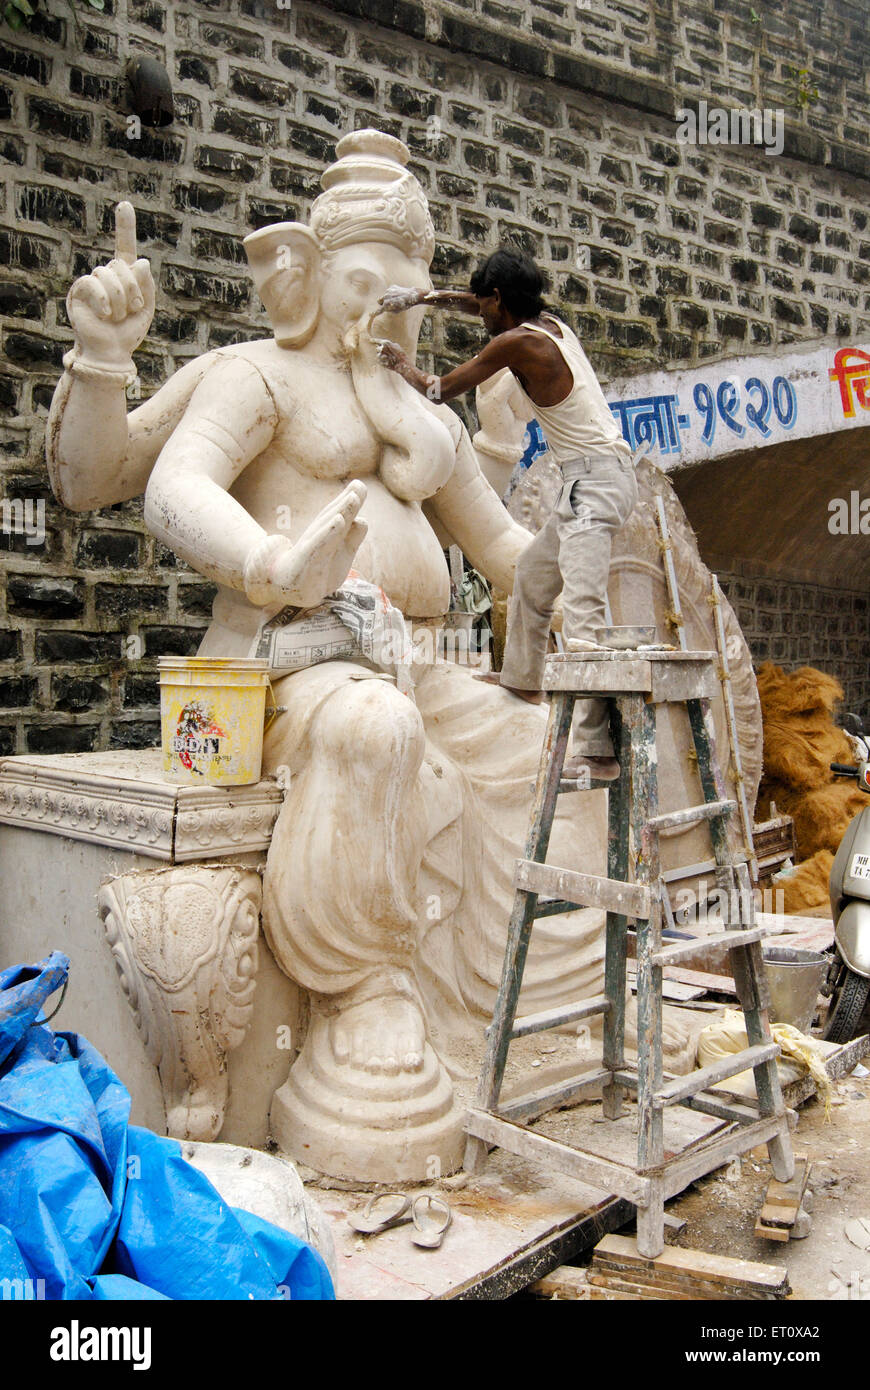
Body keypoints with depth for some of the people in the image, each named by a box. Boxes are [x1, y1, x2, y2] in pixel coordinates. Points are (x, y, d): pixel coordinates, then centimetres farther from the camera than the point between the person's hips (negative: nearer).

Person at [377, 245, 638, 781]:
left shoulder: (516, 343, -9)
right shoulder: (550, 323, 15)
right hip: (597, 477, 10)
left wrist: (405, 366, 23)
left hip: (595, 479, -10)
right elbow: (477, 305, 35)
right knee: (533, 572, 26)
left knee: (583, 615, -19)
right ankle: (522, 677, 44)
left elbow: (440, 390, 4)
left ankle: (597, 751, -24)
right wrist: (421, 296, 34)